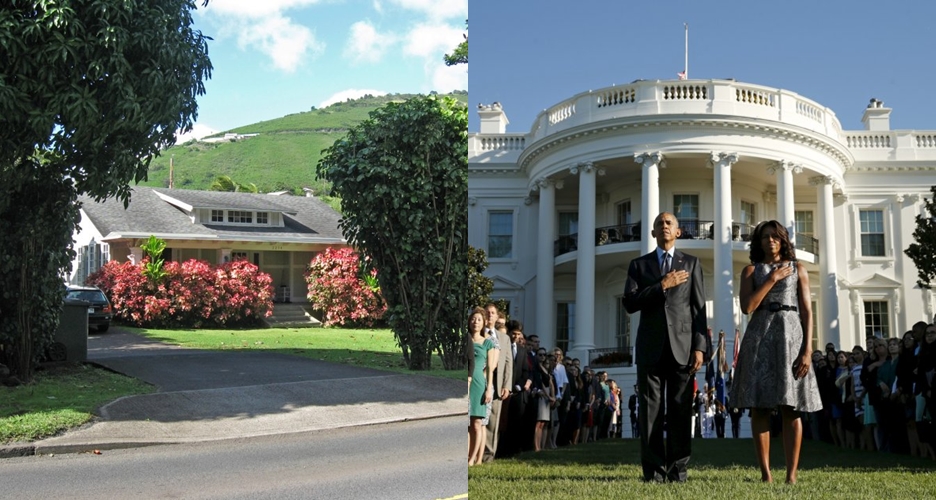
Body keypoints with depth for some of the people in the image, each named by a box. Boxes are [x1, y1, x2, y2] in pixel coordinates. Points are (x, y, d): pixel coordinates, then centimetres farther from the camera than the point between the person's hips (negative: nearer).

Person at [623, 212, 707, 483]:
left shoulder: (691, 263, 12)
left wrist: (699, 347, -3)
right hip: (650, 347, 0)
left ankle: (678, 469, 4)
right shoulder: (639, 265, 12)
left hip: (682, 346, 0)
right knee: (650, 411, -1)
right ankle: (654, 470, 3)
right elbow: (629, 303, -1)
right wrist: (662, 285, -9)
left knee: (681, 411, -1)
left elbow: (699, 308, 6)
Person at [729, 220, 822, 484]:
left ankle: (792, 474, -3)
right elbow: (747, 306, -6)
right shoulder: (751, 270, 10)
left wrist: (807, 350, -6)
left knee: (791, 409, -4)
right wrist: (773, 278, -5)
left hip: (790, 336, 0)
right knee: (759, 408, -3)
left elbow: (807, 312, 5)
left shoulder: (797, 269, 11)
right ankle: (765, 473, 1)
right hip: (760, 339, 0)